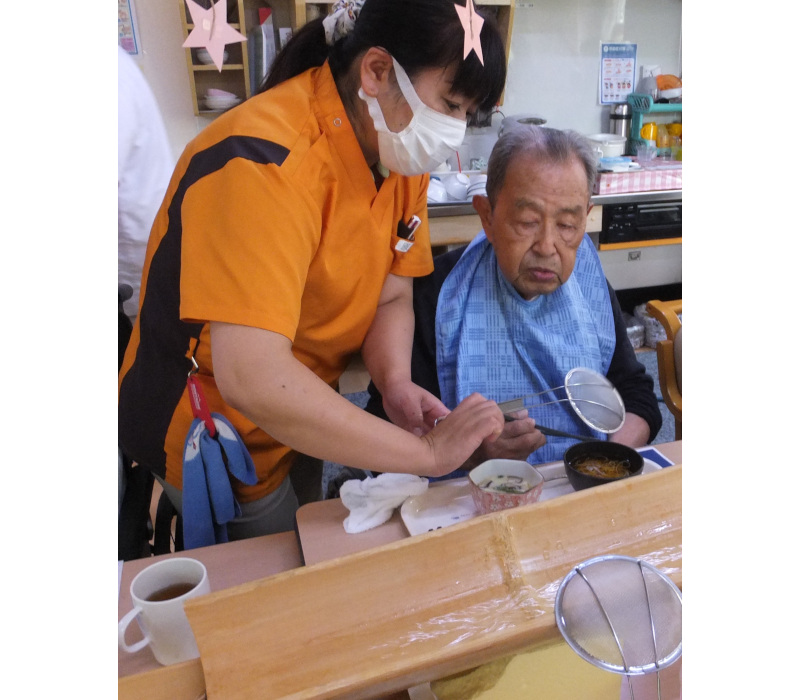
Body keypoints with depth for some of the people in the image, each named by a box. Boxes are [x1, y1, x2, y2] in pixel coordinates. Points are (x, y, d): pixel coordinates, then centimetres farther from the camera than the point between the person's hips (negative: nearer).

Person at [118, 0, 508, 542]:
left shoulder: (399, 147, -5)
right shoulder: (265, 161, -32)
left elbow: (392, 298, -1)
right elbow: (251, 378, -41)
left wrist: (396, 384, -21)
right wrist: (426, 451, -35)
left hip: (303, 419, 7)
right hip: (214, 439, -7)